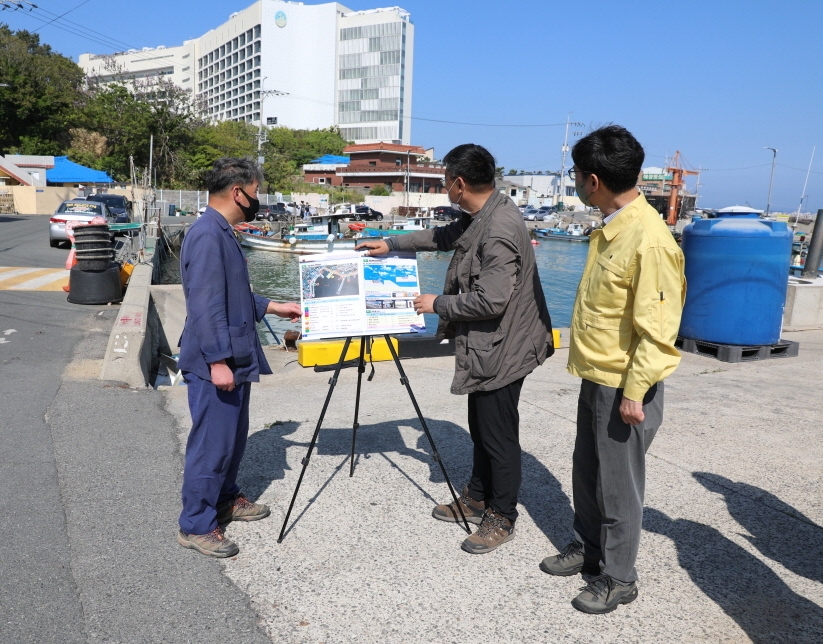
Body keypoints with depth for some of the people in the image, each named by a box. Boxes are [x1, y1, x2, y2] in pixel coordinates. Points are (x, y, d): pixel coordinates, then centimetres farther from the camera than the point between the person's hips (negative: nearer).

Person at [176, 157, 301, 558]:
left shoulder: (222, 232, 13)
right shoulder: (207, 235, -19)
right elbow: (205, 305, -24)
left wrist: (271, 307, 22)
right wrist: (217, 360, -24)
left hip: (234, 358, 10)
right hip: (216, 364, -10)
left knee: (233, 436, 21)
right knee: (212, 442, 0)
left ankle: (226, 500, 37)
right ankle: (195, 526, 14)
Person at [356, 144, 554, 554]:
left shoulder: (499, 231, -25)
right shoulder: (480, 217, 6)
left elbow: (491, 300, -28)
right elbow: (444, 236, 24)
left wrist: (437, 304, -14)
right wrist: (392, 244, 23)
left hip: (501, 350, -10)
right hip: (485, 347, 10)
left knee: (499, 436, 4)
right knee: (480, 428, 21)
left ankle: (502, 518, 22)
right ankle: (477, 498, 38)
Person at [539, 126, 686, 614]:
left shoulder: (649, 240, -23)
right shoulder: (611, 227, 5)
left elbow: (657, 330, -22)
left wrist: (634, 393, -18)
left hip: (625, 387, -9)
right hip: (596, 378, 9)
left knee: (618, 486, 7)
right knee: (586, 473, 21)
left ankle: (618, 579, 26)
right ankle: (587, 548, 40)